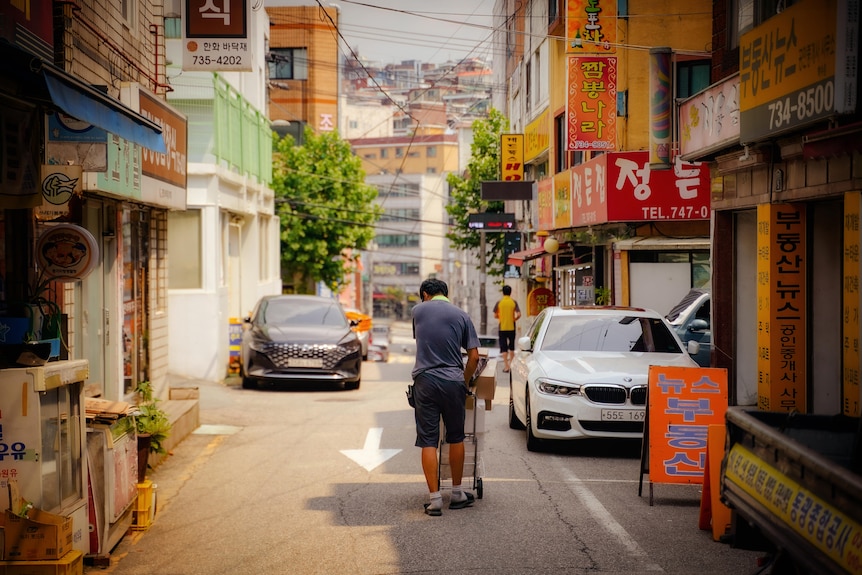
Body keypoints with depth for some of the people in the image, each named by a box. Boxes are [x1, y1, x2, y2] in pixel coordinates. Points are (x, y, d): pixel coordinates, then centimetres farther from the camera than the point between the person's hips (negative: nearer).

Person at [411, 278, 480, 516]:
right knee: (456, 438, 14)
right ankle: (457, 493, 23)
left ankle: (434, 498, -2)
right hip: (453, 382, 1)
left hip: (425, 381, 0)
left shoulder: (418, 311, 6)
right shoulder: (461, 316, 4)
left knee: (428, 441, 1)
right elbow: (474, 356, 0)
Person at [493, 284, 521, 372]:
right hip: (511, 327, 1)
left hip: (502, 327, -1)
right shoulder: (514, 302, -3)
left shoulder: (499, 302, -4)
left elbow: (495, 315, -2)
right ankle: (511, 364, 24)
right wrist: (514, 319, 9)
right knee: (511, 346, 17)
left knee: (504, 347, 1)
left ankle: (506, 366, -5)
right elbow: (518, 315, -10)